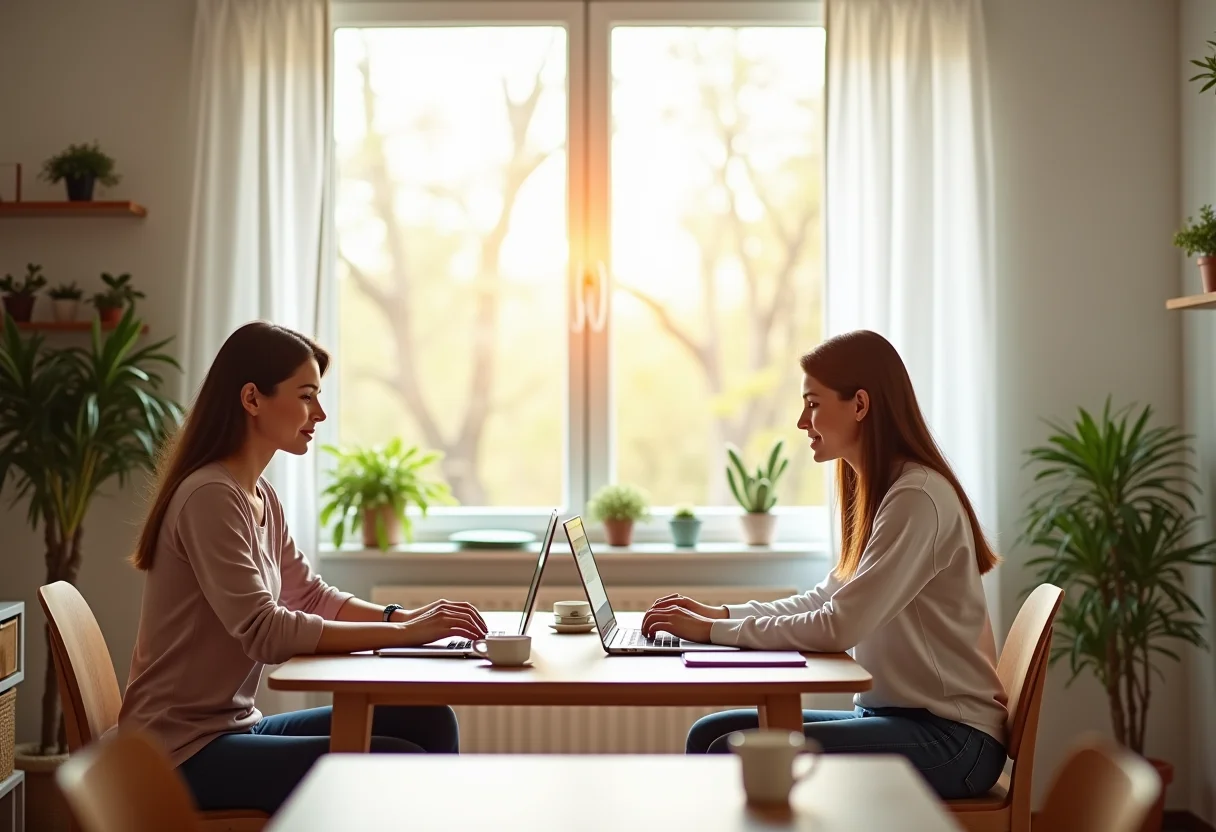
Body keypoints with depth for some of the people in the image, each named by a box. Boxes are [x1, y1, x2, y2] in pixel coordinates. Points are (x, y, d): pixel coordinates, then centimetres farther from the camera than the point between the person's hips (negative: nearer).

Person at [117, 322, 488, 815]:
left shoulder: (261, 497, 9)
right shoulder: (210, 497, -19)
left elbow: (311, 596, 16)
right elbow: (266, 634, -26)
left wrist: (403, 616, -3)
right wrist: (403, 634, -25)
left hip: (236, 727, 9)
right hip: (185, 751, -9)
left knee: (428, 724, -3)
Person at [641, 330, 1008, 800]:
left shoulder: (917, 498, -18)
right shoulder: (876, 491, 12)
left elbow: (839, 627, -23)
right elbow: (828, 600, 19)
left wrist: (714, 631, -15)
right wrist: (722, 613, 7)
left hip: (950, 737, -9)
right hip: (893, 715, 9)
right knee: (709, 734, -1)